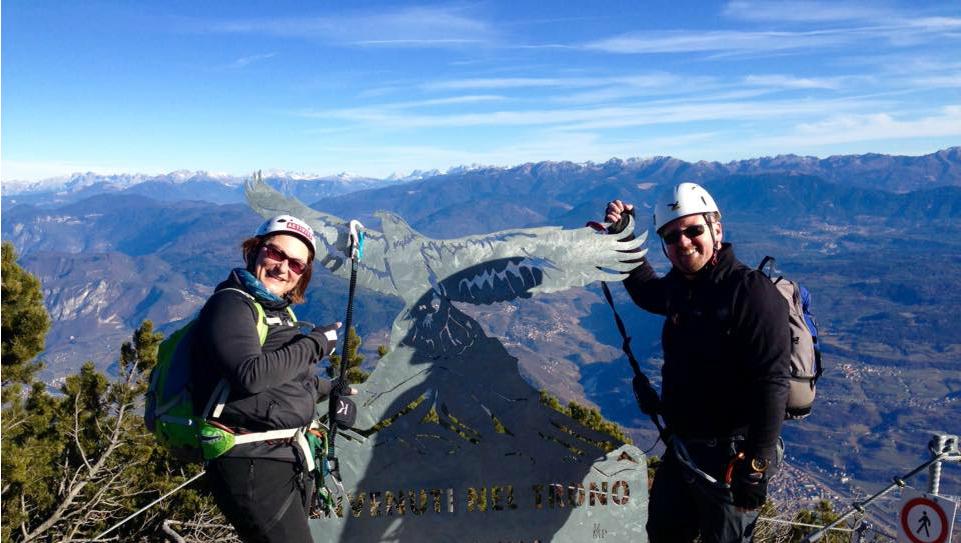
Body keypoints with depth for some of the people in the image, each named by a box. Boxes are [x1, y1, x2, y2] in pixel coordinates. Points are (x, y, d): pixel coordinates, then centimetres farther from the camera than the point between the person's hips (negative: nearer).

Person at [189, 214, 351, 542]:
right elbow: (251, 375, -29)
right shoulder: (231, 303, -14)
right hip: (252, 466, -9)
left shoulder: (279, 310, 13)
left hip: (291, 459, 9)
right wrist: (315, 343, -20)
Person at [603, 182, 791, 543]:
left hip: (730, 458, -8)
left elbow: (771, 385, -25)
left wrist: (756, 469, -25)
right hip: (682, 448, 8)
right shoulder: (681, 286, 2)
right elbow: (647, 293, 26)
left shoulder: (752, 292, -22)